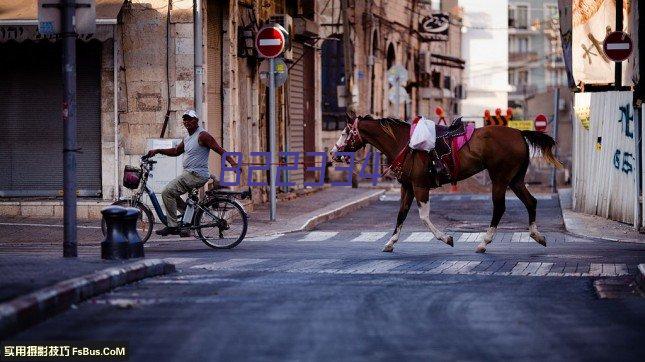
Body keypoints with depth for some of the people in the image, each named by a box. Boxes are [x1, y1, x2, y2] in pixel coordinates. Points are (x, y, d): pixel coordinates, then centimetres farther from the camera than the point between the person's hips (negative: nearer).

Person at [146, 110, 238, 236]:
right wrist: (157, 151, 22)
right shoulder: (187, 138, 18)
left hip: (196, 175, -10)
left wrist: (233, 163, -30)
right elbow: (176, 151, 31)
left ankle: (173, 226, -13)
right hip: (189, 174, 10)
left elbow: (219, 150, -18)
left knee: (167, 192, -15)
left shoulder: (202, 135, -11)